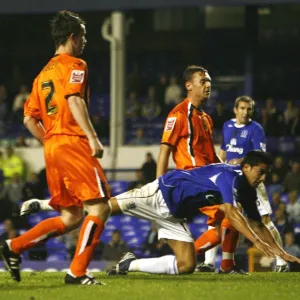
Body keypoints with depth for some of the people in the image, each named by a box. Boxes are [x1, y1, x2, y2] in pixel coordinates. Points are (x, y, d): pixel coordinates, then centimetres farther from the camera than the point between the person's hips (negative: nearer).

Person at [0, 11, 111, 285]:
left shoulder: (44, 73, 22)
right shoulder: (74, 66, -2)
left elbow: (30, 119, 19)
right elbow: (74, 100, -20)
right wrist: (92, 137, -24)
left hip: (52, 147, 9)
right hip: (73, 142, -9)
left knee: (71, 217, 12)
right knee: (99, 208, -7)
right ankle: (77, 272, -12)